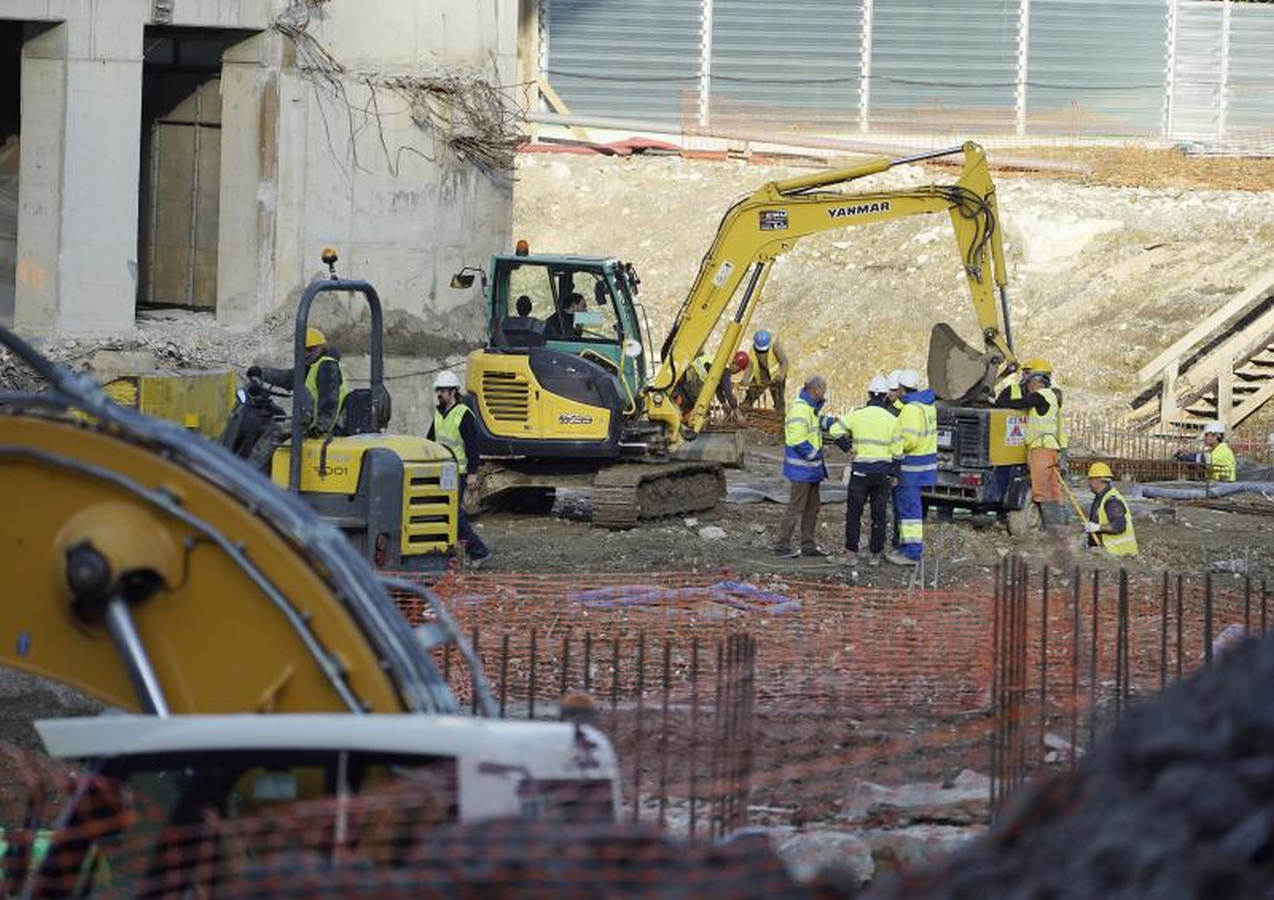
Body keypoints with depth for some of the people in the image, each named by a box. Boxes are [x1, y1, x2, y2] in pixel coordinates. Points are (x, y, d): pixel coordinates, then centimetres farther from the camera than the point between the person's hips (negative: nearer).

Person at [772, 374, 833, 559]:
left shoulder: (810, 407, 12)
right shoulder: (800, 409, -21)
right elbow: (798, 441, -24)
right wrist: (814, 455, -17)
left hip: (811, 468, 10)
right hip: (801, 469, -10)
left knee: (812, 507, 16)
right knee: (795, 508, -4)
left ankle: (808, 545, 24)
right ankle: (782, 545, 4)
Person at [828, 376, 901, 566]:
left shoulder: (857, 415, -3)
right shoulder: (892, 420, -2)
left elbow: (835, 430, -8)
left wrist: (848, 448, 0)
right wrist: (895, 475, 5)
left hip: (861, 470, -1)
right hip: (884, 471, 1)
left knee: (854, 512, 8)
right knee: (879, 514, 7)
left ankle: (851, 552, 7)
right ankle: (876, 554, 8)